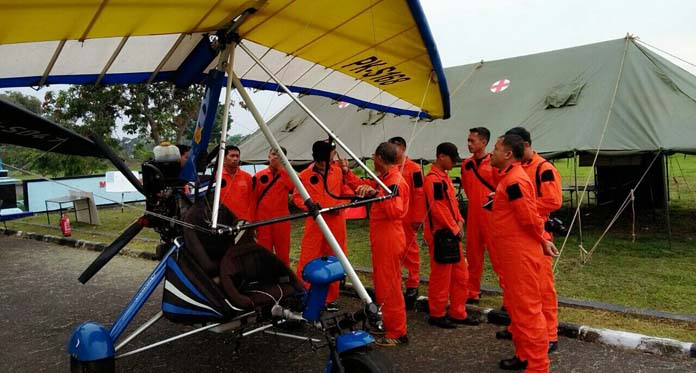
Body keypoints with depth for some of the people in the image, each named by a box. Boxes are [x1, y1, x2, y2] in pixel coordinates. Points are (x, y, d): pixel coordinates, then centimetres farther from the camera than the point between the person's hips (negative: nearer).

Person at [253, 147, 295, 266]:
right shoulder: (259, 176, 5)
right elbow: (253, 199, 8)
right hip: (263, 220, 0)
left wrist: (281, 168, -16)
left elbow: (295, 187, -16)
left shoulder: (287, 175, 5)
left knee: (283, 252, 6)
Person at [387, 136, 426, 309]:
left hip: (407, 220, -6)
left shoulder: (413, 169, -9)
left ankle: (412, 286, 16)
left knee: (410, 252, 5)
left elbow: (419, 194, -11)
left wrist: (418, 218, -13)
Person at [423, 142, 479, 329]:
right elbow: (437, 209, -21)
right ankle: (437, 315, 14)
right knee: (441, 276, 1)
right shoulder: (433, 179, -17)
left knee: (460, 275, 14)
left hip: (452, 234, 10)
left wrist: (459, 222, 4)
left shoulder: (444, 177, 14)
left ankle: (457, 313, 24)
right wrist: (454, 228, -14)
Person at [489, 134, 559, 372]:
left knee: (527, 309, -3)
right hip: (513, 253, 11)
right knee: (516, 306, 19)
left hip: (521, 254, -11)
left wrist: (542, 241, -8)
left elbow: (529, 217, -21)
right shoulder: (510, 177, 14)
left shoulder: (514, 180, -19)